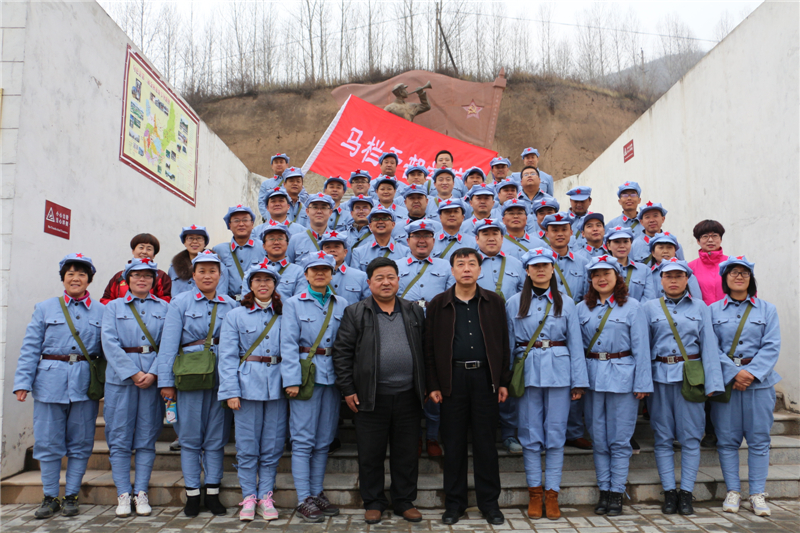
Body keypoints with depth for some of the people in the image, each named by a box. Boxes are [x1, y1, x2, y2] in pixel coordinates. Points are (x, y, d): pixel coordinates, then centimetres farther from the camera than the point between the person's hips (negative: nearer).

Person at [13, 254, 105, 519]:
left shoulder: (101, 312, 7)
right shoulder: (45, 308, 6)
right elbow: (30, 348, 4)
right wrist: (23, 382, -4)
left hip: (85, 384, 0)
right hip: (50, 381, 0)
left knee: (81, 443, 5)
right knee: (48, 442, 5)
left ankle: (71, 496, 18)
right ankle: (50, 497, 19)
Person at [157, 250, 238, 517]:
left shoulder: (231, 305, 9)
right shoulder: (180, 302, 4)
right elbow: (169, 343, -1)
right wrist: (166, 381, -7)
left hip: (222, 376, 2)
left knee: (216, 437, 6)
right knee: (190, 437, 4)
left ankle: (212, 493, 17)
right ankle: (192, 494, 17)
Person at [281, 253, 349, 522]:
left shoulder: (341, 305, 11)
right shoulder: (293, 304, 3)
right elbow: (288, 344, -4)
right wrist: (291, 379, -11)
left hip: (333, 376, 3)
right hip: (306, 375, -3)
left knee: (324, 439, 10)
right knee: (303, 439, -2)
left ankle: (317, 493, 22)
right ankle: (304, 499, 7)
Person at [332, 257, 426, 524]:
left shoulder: (414, 311, 10)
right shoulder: (355, 313, 1)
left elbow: (425, 349, 13)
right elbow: (342, 352, -1)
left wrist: (424, 386, 9)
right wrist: (347, 389, -5)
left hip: (408, 397, 2)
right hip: (371, 398, -2)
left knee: (406, 453, 11)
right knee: (370, 454, 7)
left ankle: (404, 501, 27)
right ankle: (373, 502, 24)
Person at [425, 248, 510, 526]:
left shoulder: (494, 302, 6)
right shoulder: (438, 304, 3)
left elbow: (503, 344, 6)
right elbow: (430, 347, 3)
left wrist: (503, 381, 1)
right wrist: (433, 385, -2)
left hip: (485, 376, 0)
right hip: (453, 378, 0)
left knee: (485, 441, 7)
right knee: (453, 443, 7)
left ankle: (489, 502, 19)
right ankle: (454, 502, 19)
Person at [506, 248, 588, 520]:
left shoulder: (566, 303, 8)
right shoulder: (514, 303, 6)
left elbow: (575, 344, 6)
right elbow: (508, 344, 6)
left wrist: (579, 381, 1)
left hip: (559, 372, 0)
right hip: (527, 372, 0)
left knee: (555, 434, 4)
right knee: (530, 434, 5)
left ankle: (552, 494, 14)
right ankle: (535, 493, 16)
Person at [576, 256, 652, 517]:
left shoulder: (632, 306, 1)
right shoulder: (582, 308, 8)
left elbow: (641, 346, -1)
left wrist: (642, 383, -5)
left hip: (622, 376, -2)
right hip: (592, 375, 3)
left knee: (620, 439, 3)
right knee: (598, 438, 8)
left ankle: (617, 492, 15)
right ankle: (604, 491, 19)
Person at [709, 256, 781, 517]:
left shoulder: (767, 309, 8)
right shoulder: (713, 310, 5)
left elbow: (771, 347, -2)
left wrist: (752, 373, -14)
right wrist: (734, 373, -15)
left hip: (759, 381, 1)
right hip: (724, 380, -1)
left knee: (759, 439, 3)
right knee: (727, 439, 2)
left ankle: (757, 494, 12)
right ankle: (732, 492, 13)